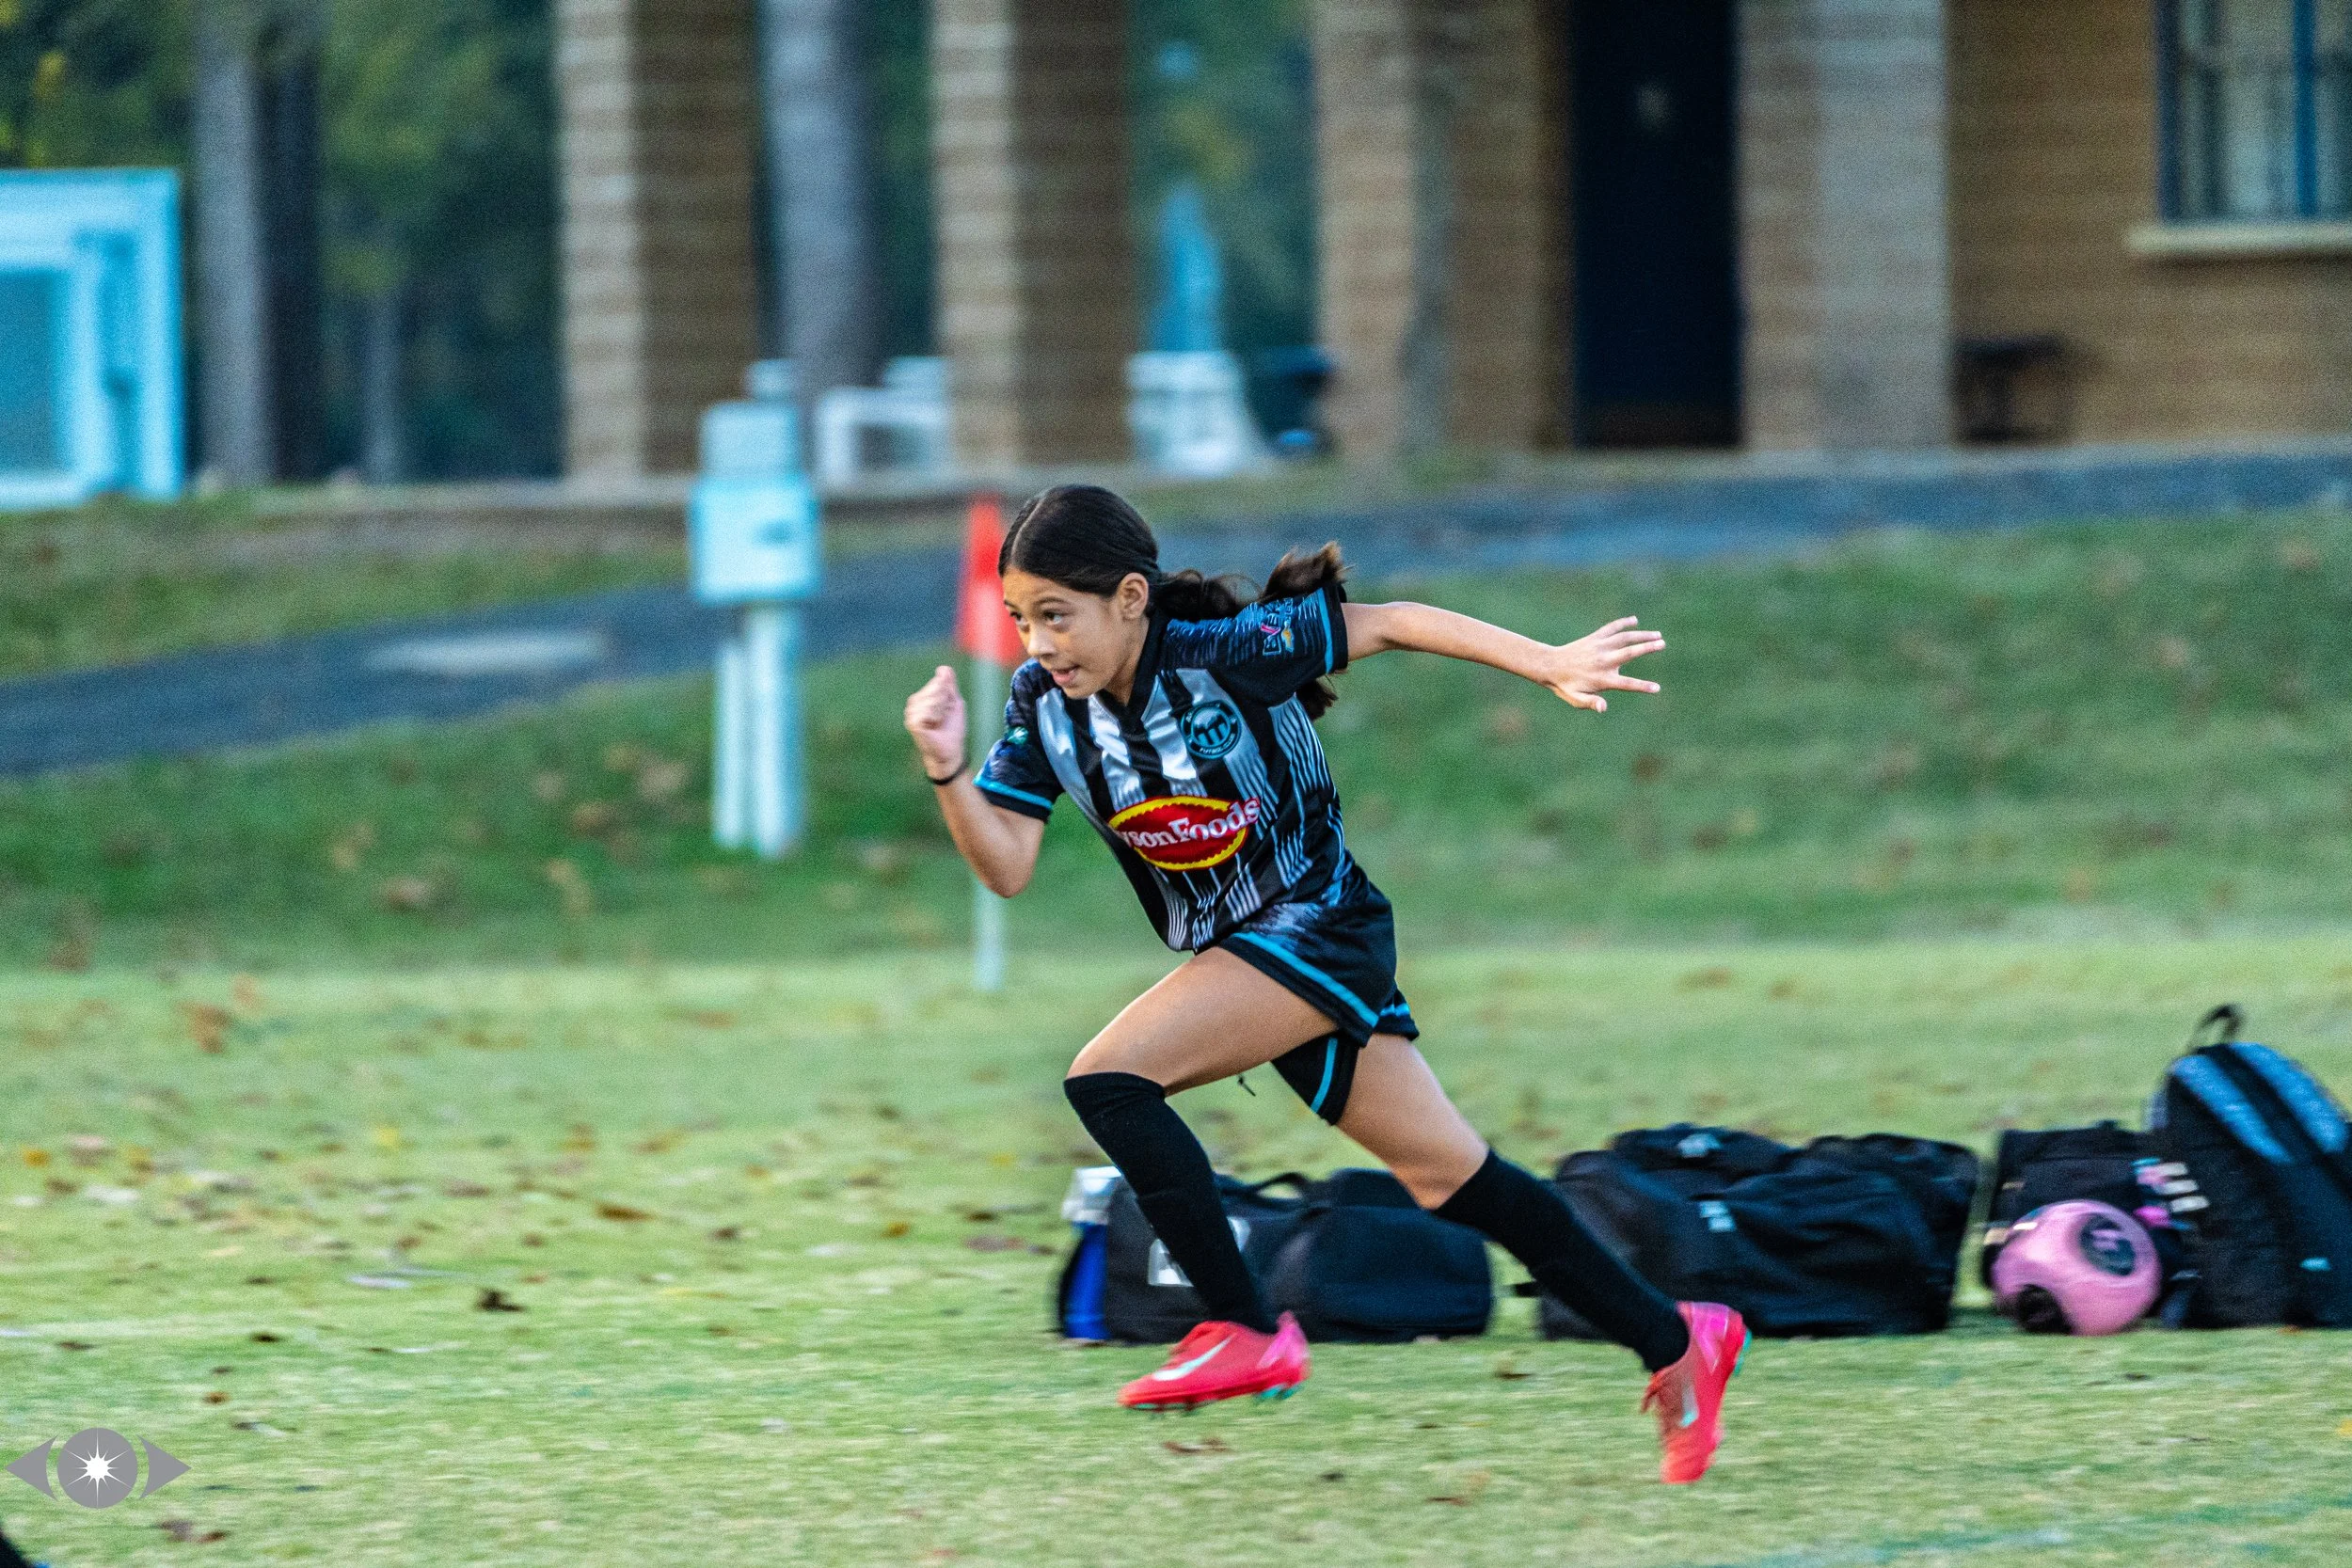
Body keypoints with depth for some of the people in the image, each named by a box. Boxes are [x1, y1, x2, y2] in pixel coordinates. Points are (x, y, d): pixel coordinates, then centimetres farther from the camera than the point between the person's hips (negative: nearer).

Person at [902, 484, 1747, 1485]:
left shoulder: (1221, 655, -20)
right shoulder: (1044, 703, -3)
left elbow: (1387, 625, -13)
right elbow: (1006, 867, -4)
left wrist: (1549, 664, -16)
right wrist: (949, 771, -21)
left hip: (1318, 925, -7)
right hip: (1247, 951, 7)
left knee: (1107, 1080, -22)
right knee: (1447, 1177, 10)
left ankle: (1246, 1331, -16)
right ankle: (1676, 1342, 19)